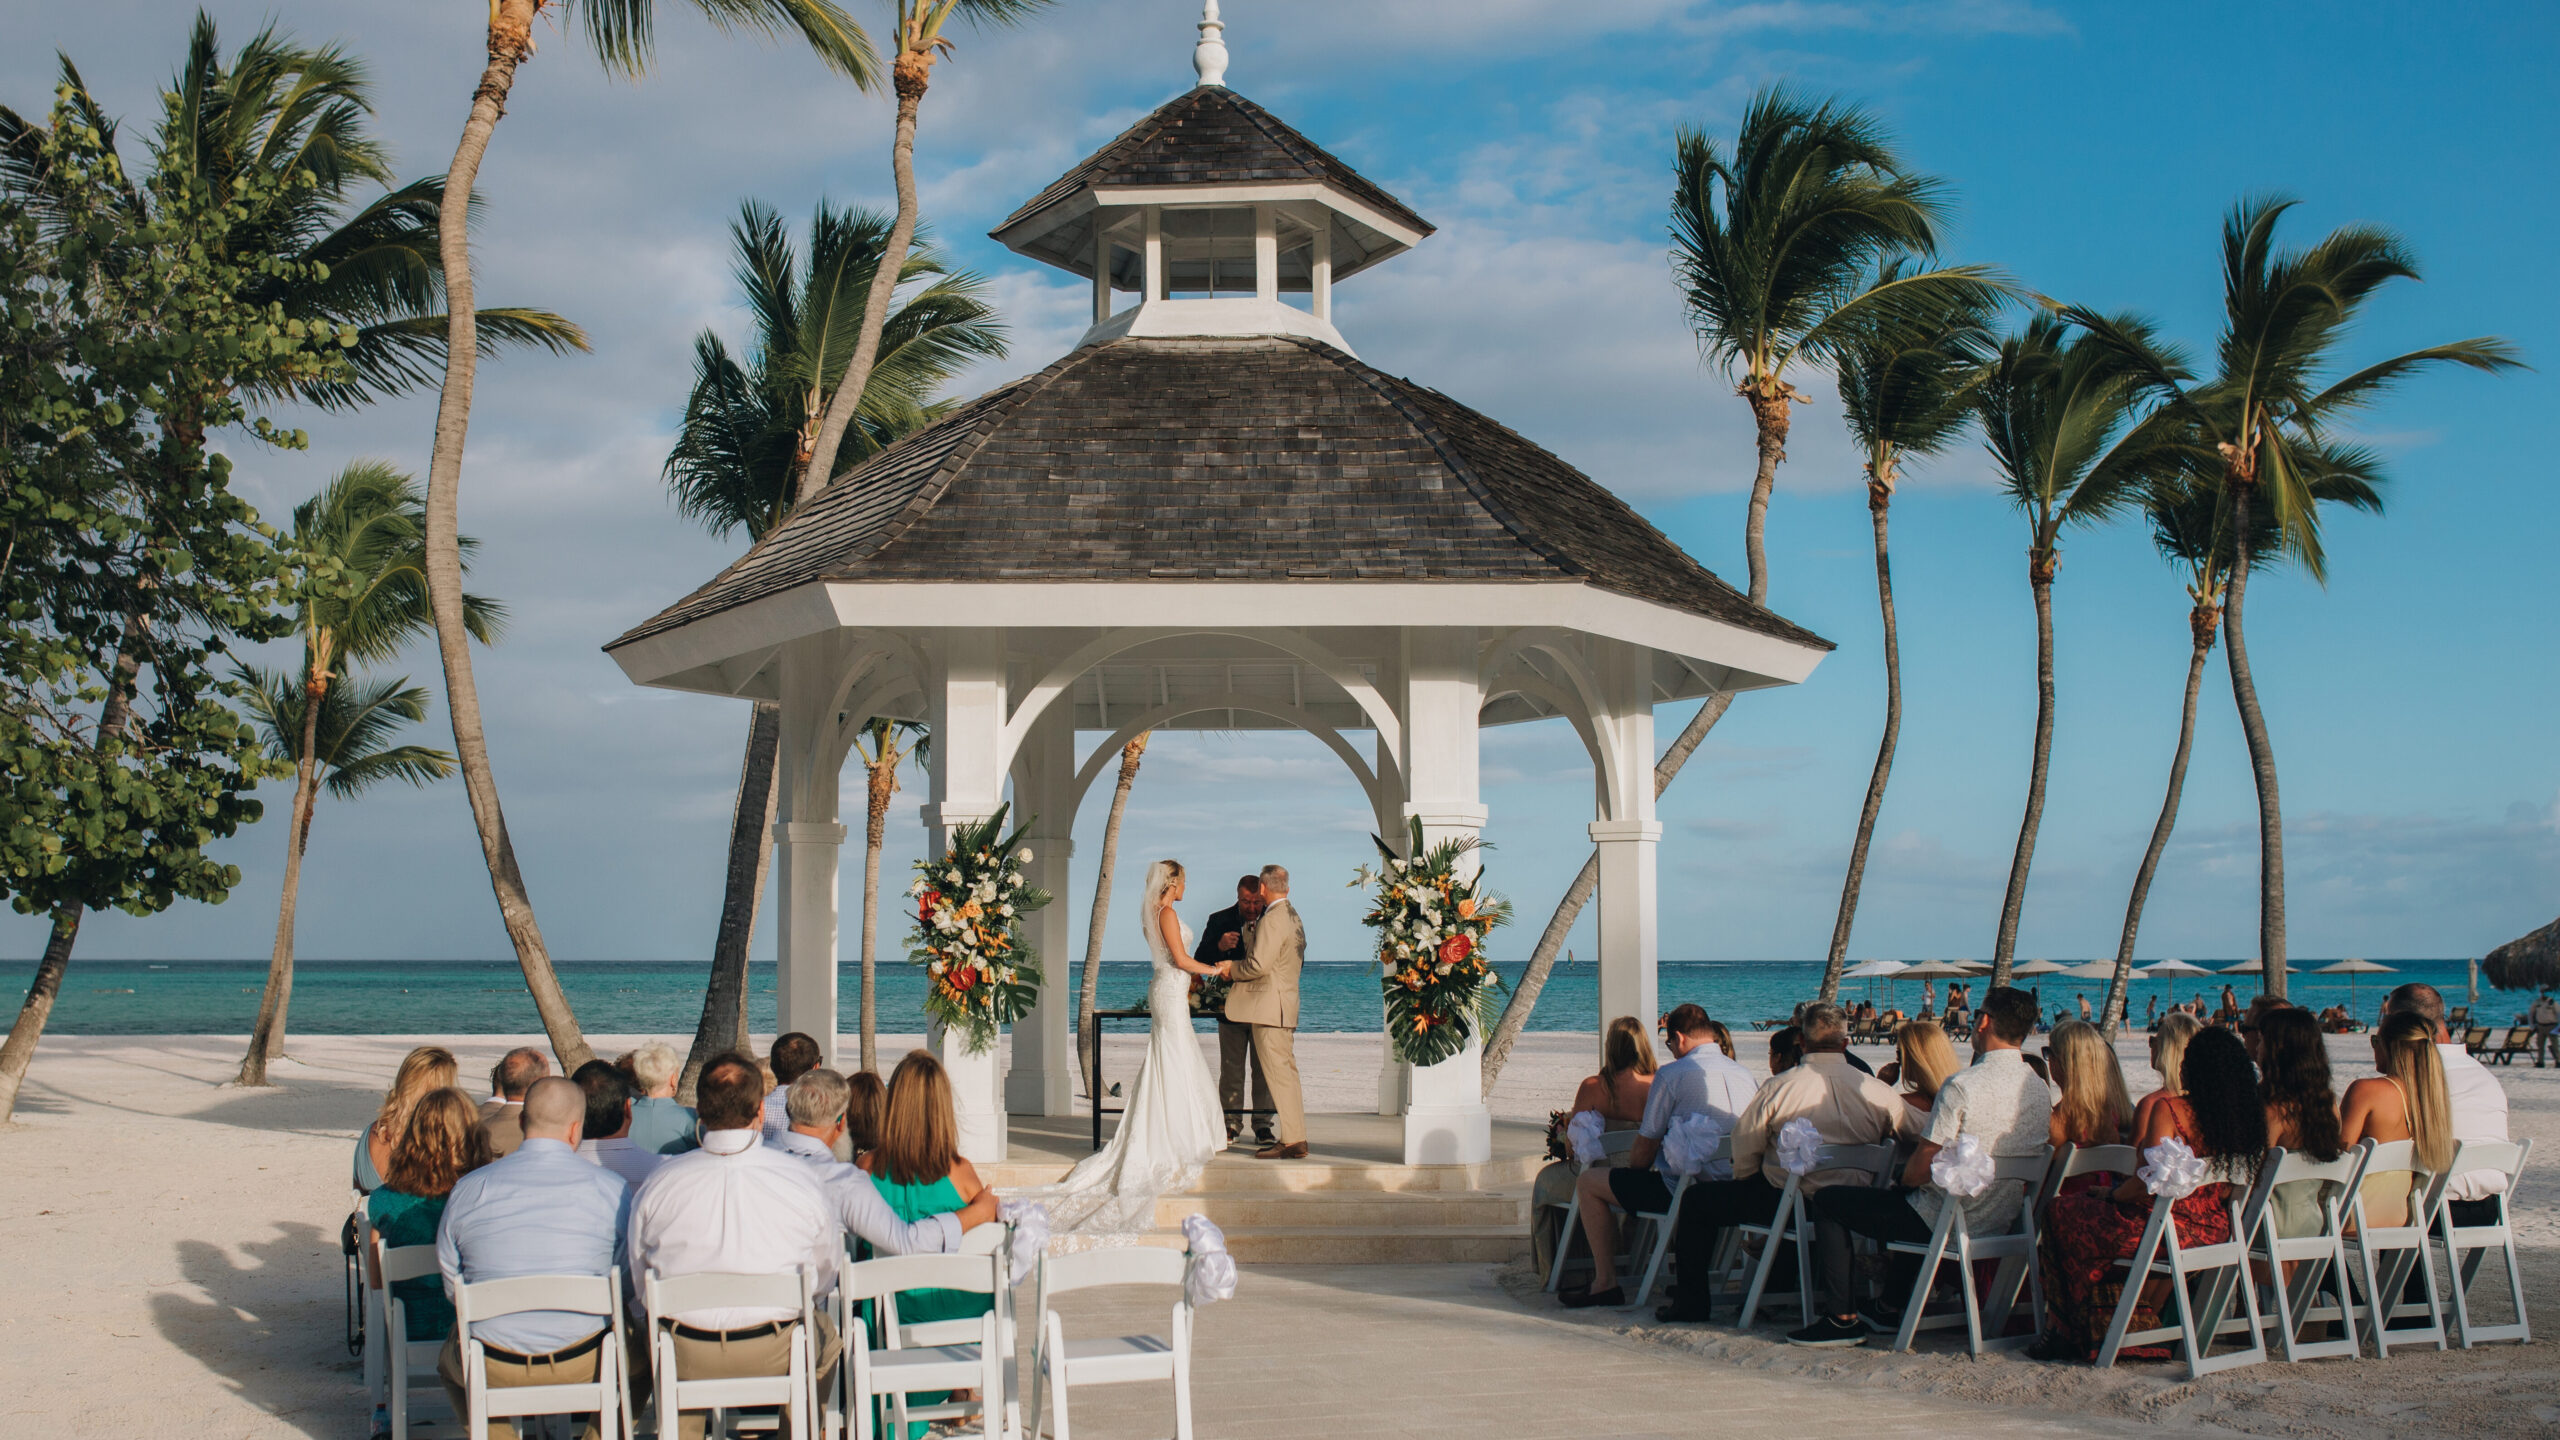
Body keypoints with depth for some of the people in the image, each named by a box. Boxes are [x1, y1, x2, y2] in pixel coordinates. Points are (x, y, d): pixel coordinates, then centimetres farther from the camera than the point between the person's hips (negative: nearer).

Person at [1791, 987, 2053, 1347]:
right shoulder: (2041, 1090, -1)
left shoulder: (1962, 1085, -23)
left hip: (1946, 1222, -8)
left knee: (1828, 1202, 8)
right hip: (2003, 1222, 8)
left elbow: (1918, 1172, -20)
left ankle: (1842, 1319, 8)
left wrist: (1904, 1179, 6)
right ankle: (1893, 1307, 40)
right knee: (1903, 1197, 37)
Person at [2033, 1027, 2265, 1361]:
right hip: (2215, 1232, 7)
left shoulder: (2169, 1110, -16)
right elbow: (2230, 1187, 11)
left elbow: (2148, 1185, -19)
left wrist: (2111, 1195, 2)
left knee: (2060, 1213, 13)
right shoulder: (2250, 1115, 3)